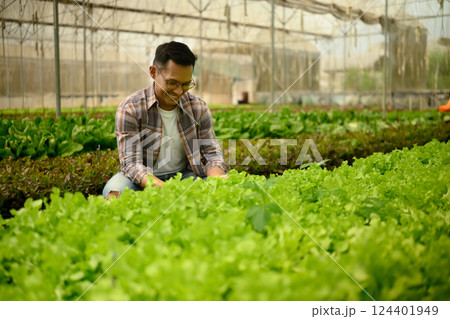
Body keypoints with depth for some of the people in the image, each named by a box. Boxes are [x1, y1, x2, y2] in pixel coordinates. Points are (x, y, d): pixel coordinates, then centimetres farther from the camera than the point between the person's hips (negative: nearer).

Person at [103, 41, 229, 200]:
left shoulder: (198, 108, -2)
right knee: (114, 190, -34)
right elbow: (131, 163, -20)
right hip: (144, 180, -2)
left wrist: (218, 178, -28)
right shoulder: (129, 109, -13)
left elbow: (212, 154, -2)